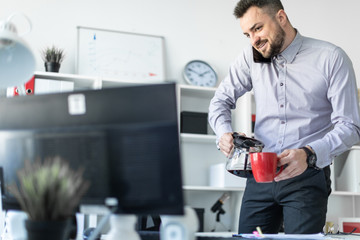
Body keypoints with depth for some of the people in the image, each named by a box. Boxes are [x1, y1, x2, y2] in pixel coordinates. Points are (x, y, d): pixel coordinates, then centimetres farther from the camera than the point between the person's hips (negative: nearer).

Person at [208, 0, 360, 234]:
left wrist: (309, 154, -25)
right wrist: (224, 132, -7)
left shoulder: (331, 58, -5)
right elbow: (221, 100, 15)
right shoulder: (251, 58, 7)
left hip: (307, 176, -3)